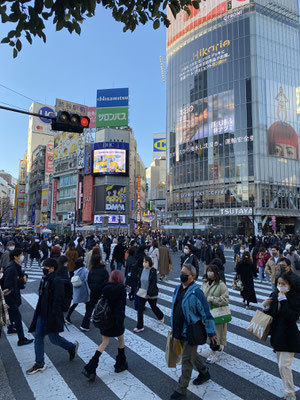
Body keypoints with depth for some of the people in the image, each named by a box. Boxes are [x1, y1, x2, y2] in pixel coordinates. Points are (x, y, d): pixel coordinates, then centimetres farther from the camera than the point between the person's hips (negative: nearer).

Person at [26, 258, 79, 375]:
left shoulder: (57, 281, -21)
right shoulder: (44, 279, 5)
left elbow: (57, 300, -22)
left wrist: (53, 316, -22)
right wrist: (38, 311, 17)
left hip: (51, 315, -8)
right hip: (42, 314, 8)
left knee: (54, 338, 4)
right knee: (38, 338, 11)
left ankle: (72, 347, 29)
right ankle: (39, 364, 26)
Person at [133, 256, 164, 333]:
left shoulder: (153, 271, -18)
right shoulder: (142, 270, -3)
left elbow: (153, 283, -19)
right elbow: (140, 280, 8)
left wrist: (148, 294, -20)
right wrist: (139, 289, 7)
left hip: (151, 294, -4)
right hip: (142, 293, 5)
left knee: (154, 307, 17)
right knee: (140, 309, 2)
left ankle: (161, 316, 48)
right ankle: (140, 327, 14)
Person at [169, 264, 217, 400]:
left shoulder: (196, 292, -23)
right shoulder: (178, 289, 2)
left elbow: (206, 313, -19)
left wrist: (211, 332, -15)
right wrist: (173, 327, 19)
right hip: (180, 330, 8)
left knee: (186, 359, 3)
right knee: (192, 354, 24)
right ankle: (204, 372, 48)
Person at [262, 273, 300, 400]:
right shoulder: (274, 295, -2)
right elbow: (270, 314, 6)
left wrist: (283, 300, -30)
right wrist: (265, 306, -13)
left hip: (289, 337, -7)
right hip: (277, 334, 7)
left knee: (284, 365, -5)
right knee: (281, 364, 20)